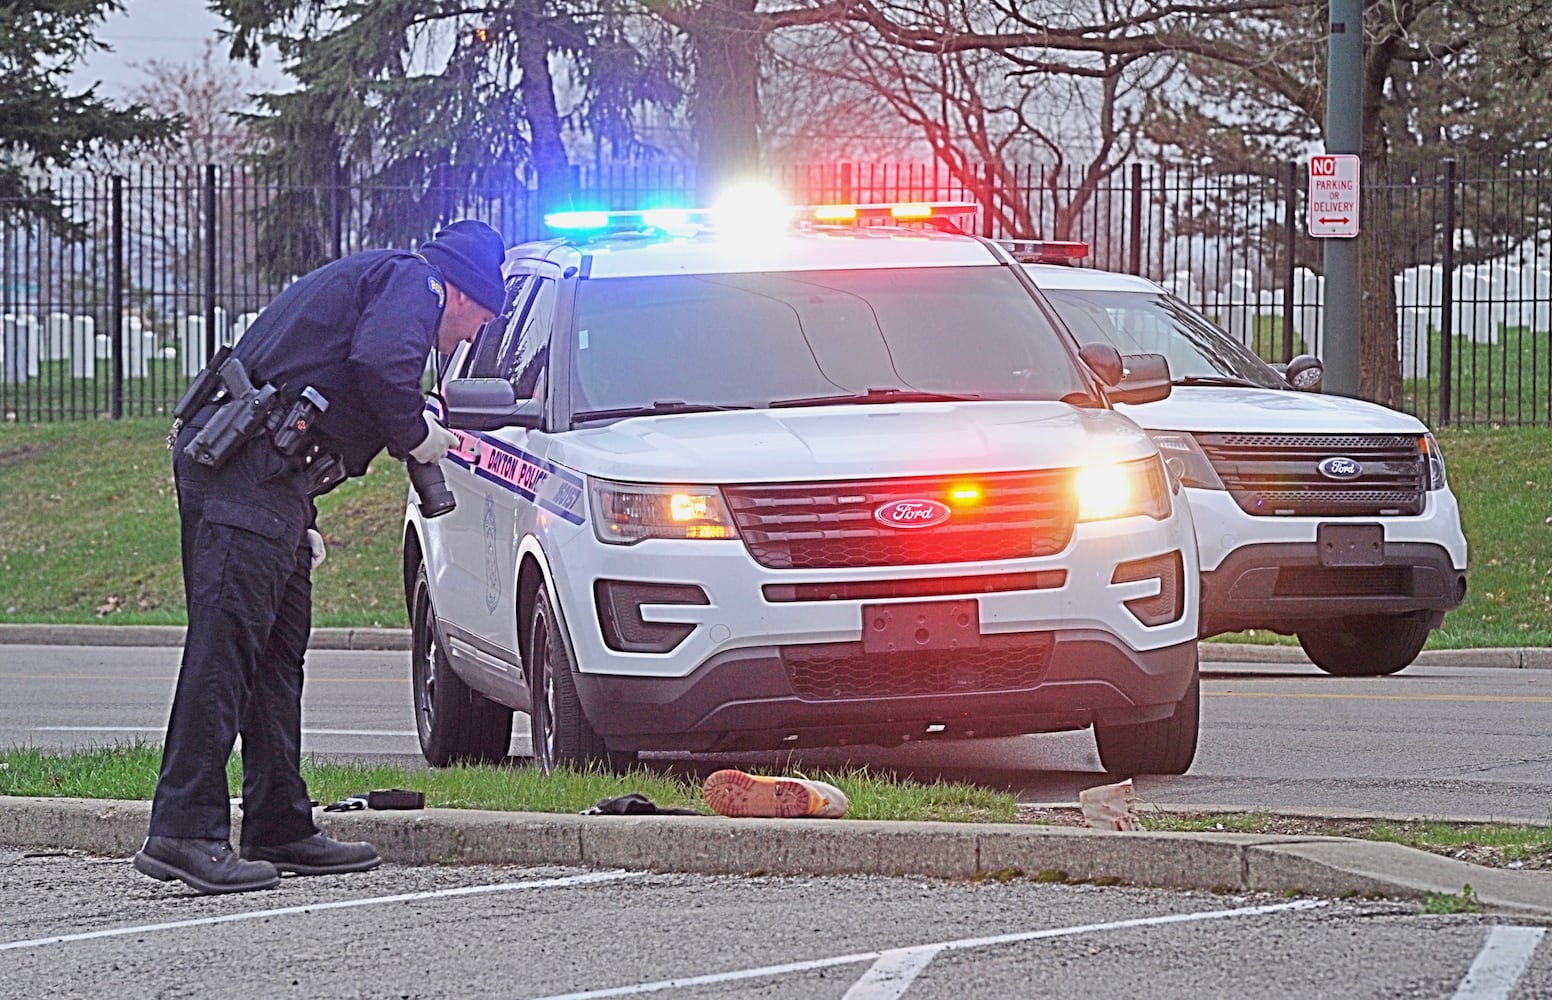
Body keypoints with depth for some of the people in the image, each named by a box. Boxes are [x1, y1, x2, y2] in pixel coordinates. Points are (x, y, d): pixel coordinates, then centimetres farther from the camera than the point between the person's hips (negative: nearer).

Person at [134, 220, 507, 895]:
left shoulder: (367, 278, 31)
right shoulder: (416, 282, 1)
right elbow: (380, 362, -20)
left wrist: (302, 518, 26)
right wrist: (412, 435, -3)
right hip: (246, 468, -11)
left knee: (279, 650, 16)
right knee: (225, 642, -15)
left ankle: (282, 830, 21)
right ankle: (185, 833, -22)